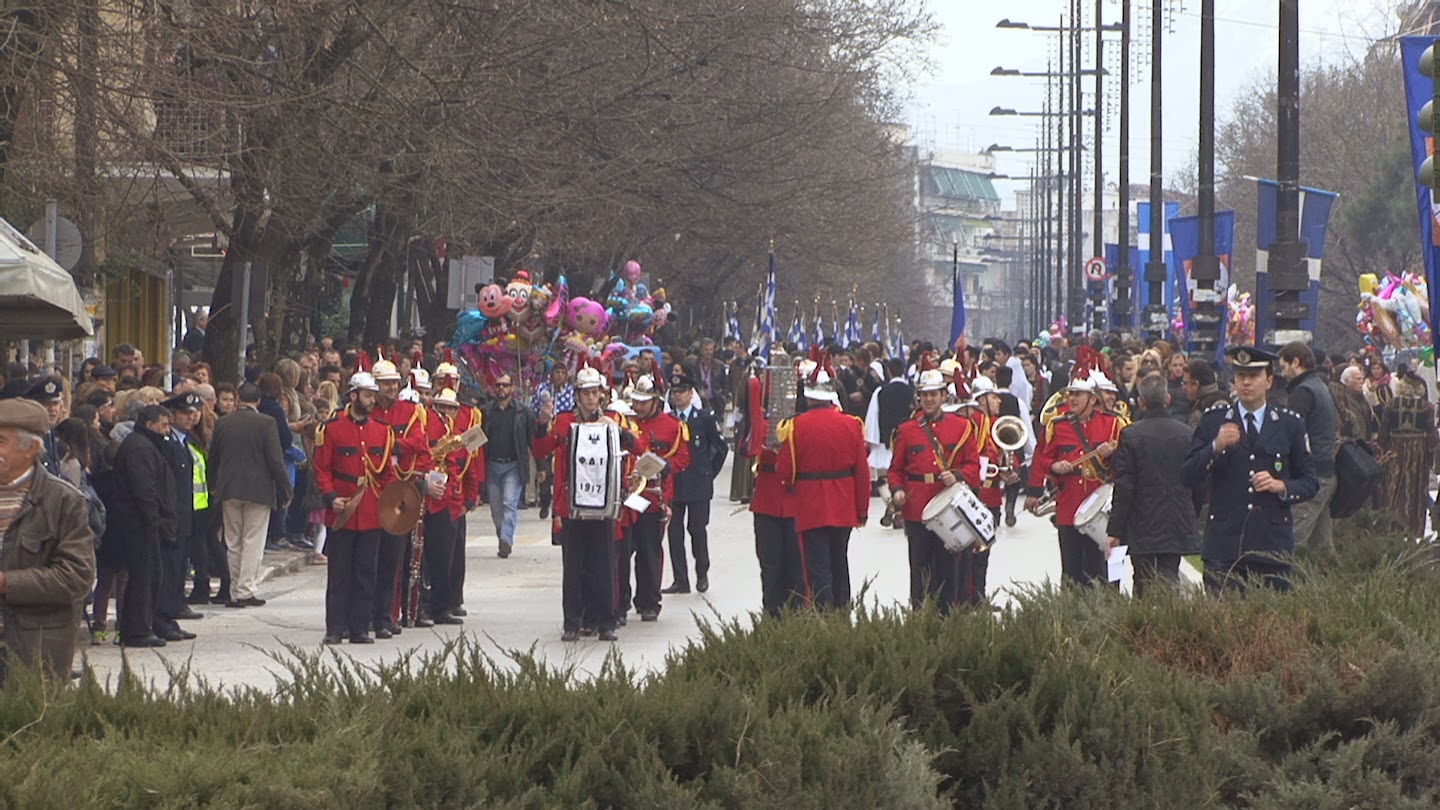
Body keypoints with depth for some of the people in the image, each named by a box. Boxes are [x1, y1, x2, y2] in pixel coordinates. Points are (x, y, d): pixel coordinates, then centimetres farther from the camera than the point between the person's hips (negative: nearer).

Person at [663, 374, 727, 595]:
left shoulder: (704, 418, -1)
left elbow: (722, 448, 7)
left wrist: (710, 473, 6)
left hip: (698, 484, -2)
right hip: (672, 483, 2)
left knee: (698, 528, -2)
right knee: (674, 531, 0)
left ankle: (702, 573, 20)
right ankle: (680, 580, 5)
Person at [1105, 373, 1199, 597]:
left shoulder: (1130, 435, -8)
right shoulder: (1187, 434, 1)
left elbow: (1123, 487, -8)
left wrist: (1114, 530, -3)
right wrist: (1192, 521, 21)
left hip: (1142, 528, -2)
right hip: (1178, 527, 2)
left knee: (1143, 587, 3)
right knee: (1169, 583, 5)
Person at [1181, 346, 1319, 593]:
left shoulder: (1290, 424, 11)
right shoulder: (1213, 420, 9)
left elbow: (1311, 482, 13)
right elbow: (1188, 477, 3)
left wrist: (1282, 487, -7)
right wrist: (1215, 447, -12)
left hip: (1272, 545, 1)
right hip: (1224, 546, -1)